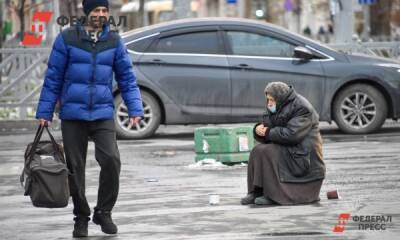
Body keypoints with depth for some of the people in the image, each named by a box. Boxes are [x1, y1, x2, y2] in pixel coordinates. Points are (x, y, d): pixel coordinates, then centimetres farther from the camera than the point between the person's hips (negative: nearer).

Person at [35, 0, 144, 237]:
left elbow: (127, 77, 6)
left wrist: (135, 109, -5)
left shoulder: (114, 41, 4)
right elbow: (53, 78, 2)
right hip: (73, 114, 0)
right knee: (75, 168, 3)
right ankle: (81, 218, 19)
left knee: (111, 160, -16)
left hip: (103, 114, 0)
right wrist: (44, 112, 1)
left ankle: (104, 212, 2)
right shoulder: (67, 38, -1)